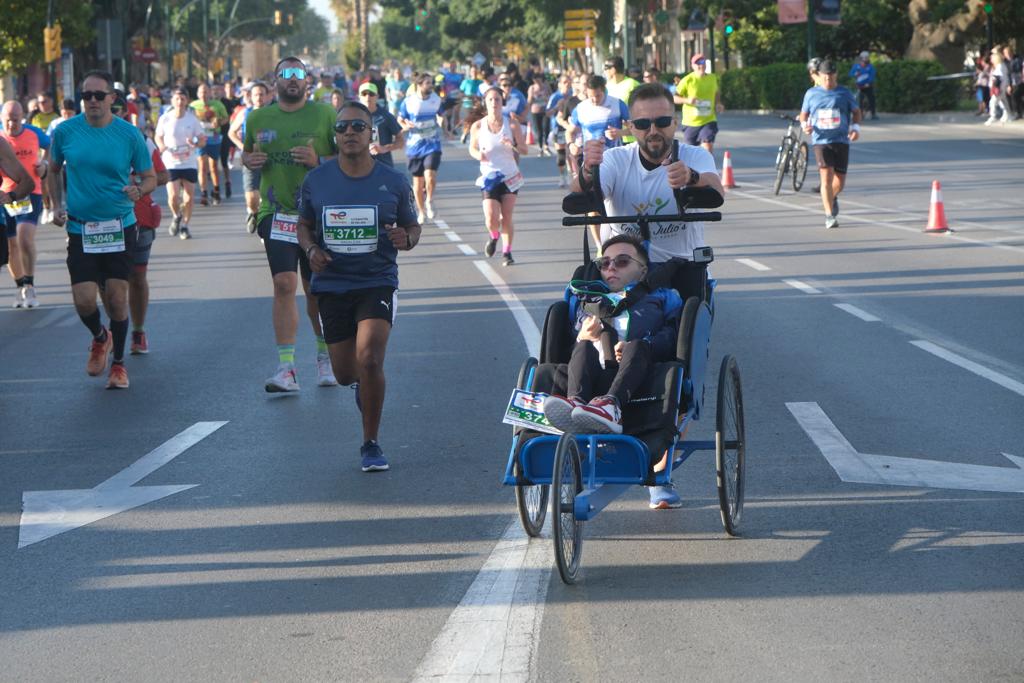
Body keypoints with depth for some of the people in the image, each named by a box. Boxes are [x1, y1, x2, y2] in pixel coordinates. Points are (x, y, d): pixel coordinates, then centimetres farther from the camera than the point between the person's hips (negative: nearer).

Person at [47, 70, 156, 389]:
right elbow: (54, 170, 16)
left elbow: (150, 177, 4)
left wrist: (139, 189, -18)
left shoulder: (130, 134, -5)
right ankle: (100, 338, 27)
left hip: (120, 227, -1)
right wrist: (57, 206, 4)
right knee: (84, 300, -8)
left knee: (116, 297, 0)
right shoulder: (65, 131, -1)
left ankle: (118, 363, 18)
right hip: (79, 228, 1)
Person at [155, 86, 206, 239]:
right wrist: (164, 148, -11)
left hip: (189, 162, 1)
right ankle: (176, 216, 18)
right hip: (171, 163, -1)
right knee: (173, 195, -14)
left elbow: (203, 140, 2)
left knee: (189, 197, 2)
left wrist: (195, 144, -20)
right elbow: (158, 137, 10)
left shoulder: (193, 119, -3)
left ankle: (184, 225, 24)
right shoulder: (165, 119, -4)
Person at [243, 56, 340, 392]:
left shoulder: (324, 114, 0)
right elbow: (246, 153, 22)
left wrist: (318, 161, -16)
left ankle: (325, 356, 30)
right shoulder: (259, 118, 8)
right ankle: (286, 369, -13)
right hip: (277, 213, 1)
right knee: (284, 284, -11)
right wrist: (251, 160, -1)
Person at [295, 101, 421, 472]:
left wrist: (406, 239, -14)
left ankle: (371, 444, -4)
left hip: (378, 281, -2)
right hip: (332, 285, 2)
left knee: (369, 360, -21)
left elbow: (412, 225, 9)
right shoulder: (315, 181, 1)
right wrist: (311, 250, -8)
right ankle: (364, 383, 49)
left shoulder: (394, 182, -2)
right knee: (346, 373, 8)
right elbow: (304, 225, 14)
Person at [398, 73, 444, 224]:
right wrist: (406, 126, -18)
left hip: (432, 145, 0)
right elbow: (400, 121, 4)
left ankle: (429, 201, 3)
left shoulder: (436, 99, 2)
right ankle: (421, 211, 25)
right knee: (418, 181, 8)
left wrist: (442, 122, -3)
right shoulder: (408, 102, -6)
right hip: (415, 147, 0)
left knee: (430, 176, -21)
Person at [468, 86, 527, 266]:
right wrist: (478, 155, -14)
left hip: (510, 176, 1)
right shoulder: (477, 127, -4)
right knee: (491, 219, -11)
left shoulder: (512, 126, -4)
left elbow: (524, 150, -1)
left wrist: (513, 146, -22)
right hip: (490, 177, -1)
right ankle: (493, 237, 23)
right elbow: (472, 148, 9)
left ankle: (507, 252, 16)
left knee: (506, 218, 1)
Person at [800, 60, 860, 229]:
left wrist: (856, 127, -4)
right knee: (826, 176, -17)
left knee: (840, 181, 4)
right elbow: (804, 114, 16)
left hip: (841, 141, 1)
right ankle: (829, 215, -11)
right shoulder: (811, 94, 7)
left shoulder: (844, 93, 5)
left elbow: (856, 111, 13)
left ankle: (832, 197, 40)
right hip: (821, 141, -1)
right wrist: (805, 125, -6)